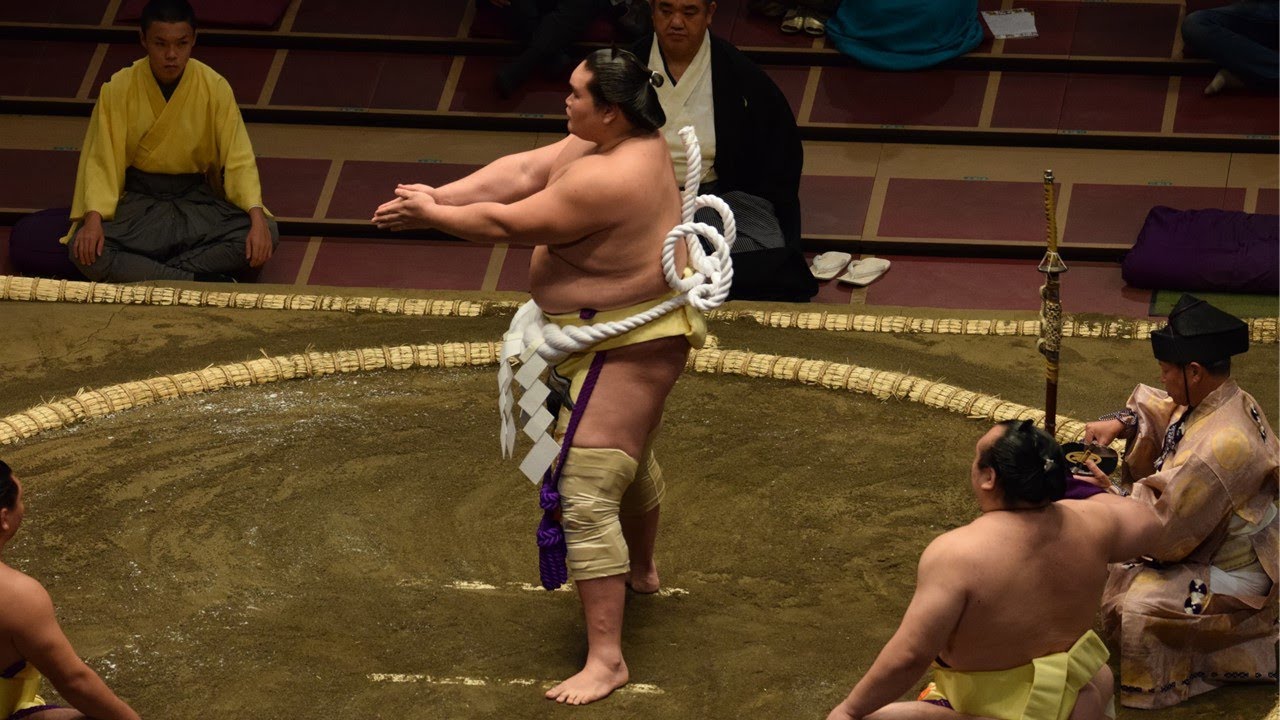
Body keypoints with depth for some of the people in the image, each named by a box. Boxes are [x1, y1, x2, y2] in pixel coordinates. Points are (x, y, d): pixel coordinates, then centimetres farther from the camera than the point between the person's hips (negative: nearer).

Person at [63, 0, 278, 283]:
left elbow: (239, 161, -10)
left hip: (197, 198, 1)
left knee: (267, 234, -26)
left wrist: (257, 218, -26)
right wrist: (93, 219, -27)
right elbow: (101, 162, -11)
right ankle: (204, 282, -28)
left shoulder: (215, 88, -10)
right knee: (84, 251, -30)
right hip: (139, 200, -1)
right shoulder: (118, 89, -11)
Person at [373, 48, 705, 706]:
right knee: (629, 455, 33)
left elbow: (509, 224, -22)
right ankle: (641, 570, 59)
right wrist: (439, 196, -10)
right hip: (632, 333, 11)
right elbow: (522, 171, -2)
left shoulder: (603, 181, -32)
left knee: (586, 497, -13)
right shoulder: (632, 138, -3)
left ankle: (605, 658, -12)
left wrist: (430, 215, -8)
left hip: (625, 348, -11)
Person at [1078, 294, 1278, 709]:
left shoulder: (1218, 448, -36)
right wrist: (1120, 424, -3)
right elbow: (1157, 409, 17)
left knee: (1131, 604, -24)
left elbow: (1161, 530, -29)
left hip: (1231, 581, -10)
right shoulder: (1232, 402, -6)